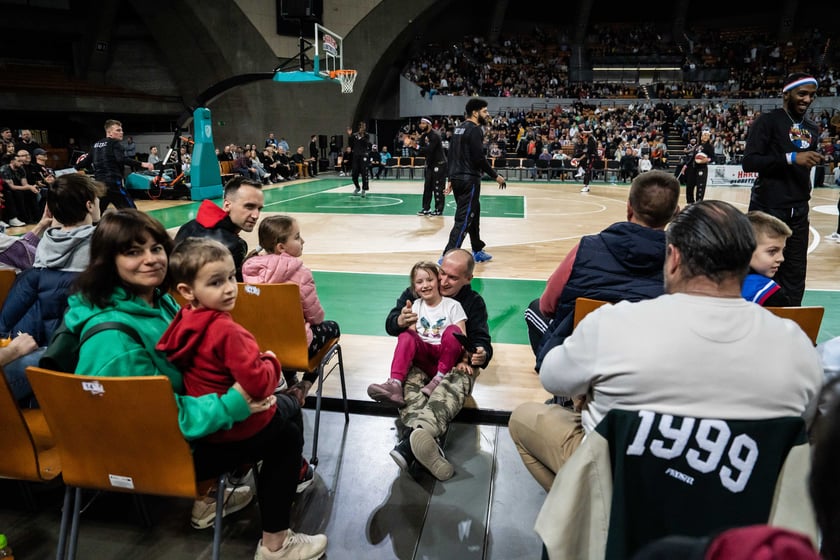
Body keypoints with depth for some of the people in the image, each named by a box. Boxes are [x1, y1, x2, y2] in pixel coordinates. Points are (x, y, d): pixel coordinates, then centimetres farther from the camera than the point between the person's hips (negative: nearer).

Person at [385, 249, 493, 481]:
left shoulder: (473, 302, 13)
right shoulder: (415, 293, 12)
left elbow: (481, 339, 6)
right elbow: (390, 325, 10)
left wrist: (481, 354, -22)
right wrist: (399, 322, -18)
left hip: (454, 362, -1)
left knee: (454, 385, -41)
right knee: (409, 383, -39)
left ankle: (409, 441, -68)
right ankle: (425, 440, -66)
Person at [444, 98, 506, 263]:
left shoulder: (458, 128, 15)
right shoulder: (475, 130, -11)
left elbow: (451, 155, 17)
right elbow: (479, 158, -18)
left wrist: (451, 179, 20)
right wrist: (496, 176, -8)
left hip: (457, 179, 9)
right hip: (469, 180, -9)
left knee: (473, 215, 21)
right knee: (463, 220, -8)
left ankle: (478, 252, 32)